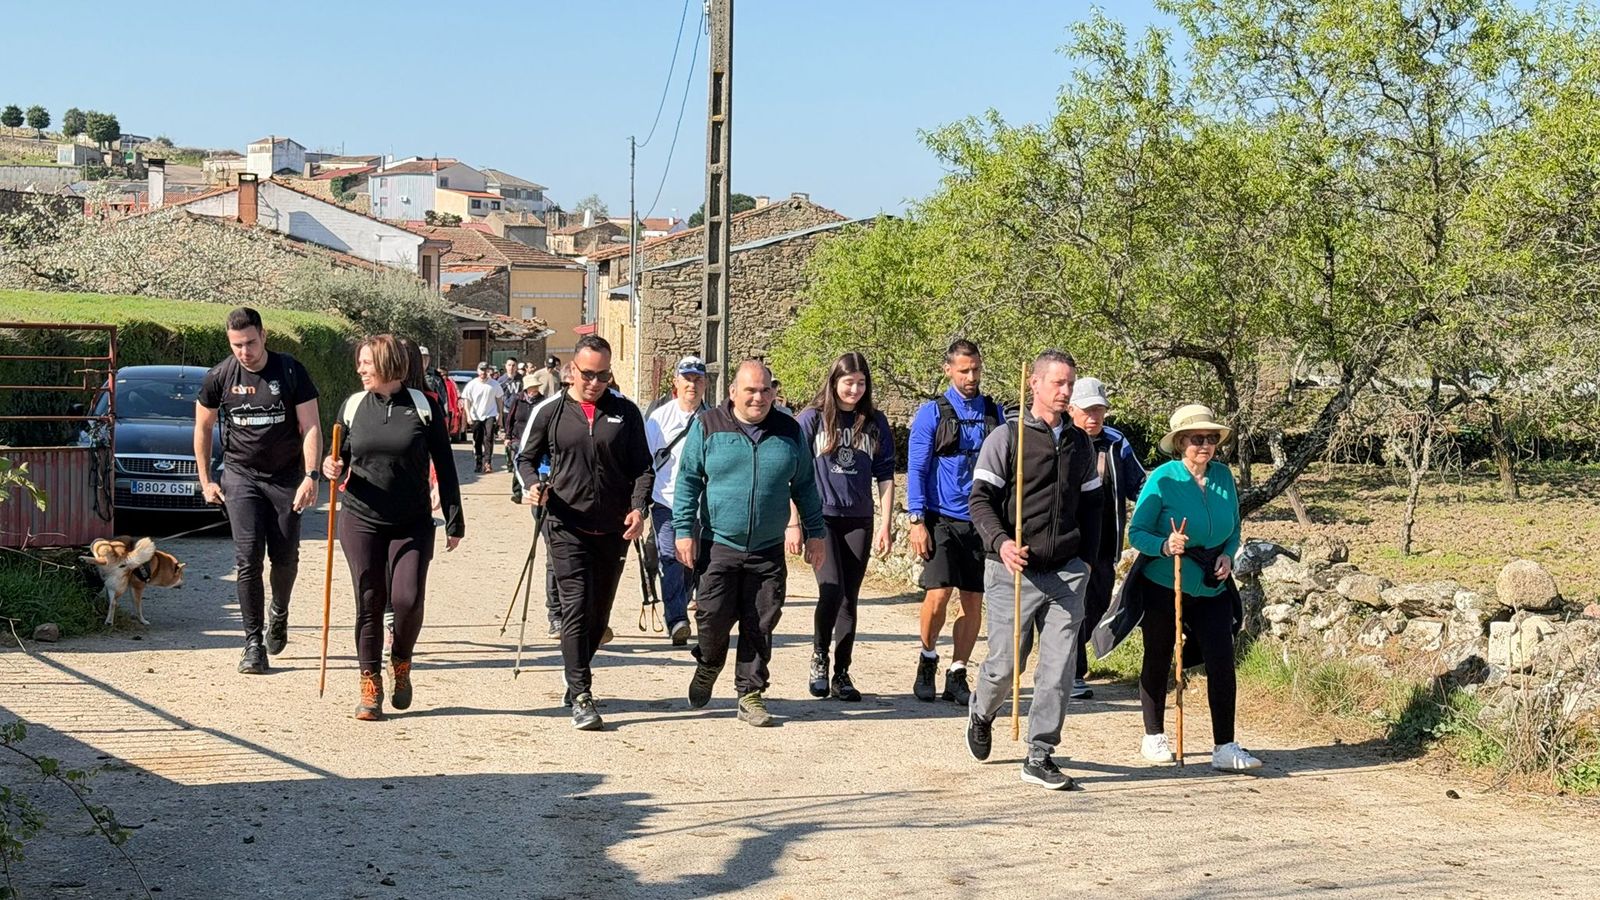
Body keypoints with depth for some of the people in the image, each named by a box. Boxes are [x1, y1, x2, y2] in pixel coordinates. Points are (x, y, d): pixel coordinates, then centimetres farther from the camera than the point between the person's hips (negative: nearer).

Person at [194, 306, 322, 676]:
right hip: (241, 477, 0)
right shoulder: (219, 378, -2)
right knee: (248, 558, -9)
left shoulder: (291, 371, -6)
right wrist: (205, 481, 8)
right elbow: (203, 428, 11)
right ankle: (253, 642, -4)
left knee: (285, 557, 3)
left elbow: (310, 427, -6)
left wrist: (310, 476, -16)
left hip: (286, 477, 0)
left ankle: (279, 614, 34)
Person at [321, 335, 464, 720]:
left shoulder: (424, 407, -2)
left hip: (412, 525, -2)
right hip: (361, 521, 2)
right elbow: (343, 457, 17)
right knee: (368, 603, 2)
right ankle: (370, 686, 12)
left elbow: (444, 466, 2)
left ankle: (401, 665, 16)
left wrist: (454, 521, 0)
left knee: (408, 599, -12)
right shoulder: (353, 406, 6)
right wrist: (333, 467, -7)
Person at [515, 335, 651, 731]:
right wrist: (533, 485, -9)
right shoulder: (550, 413, 2)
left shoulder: (626, 414, 5)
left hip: (612, 531, 2)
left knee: (599, 614, 12)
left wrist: (638, 507, -10)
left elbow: (642, 467, 7)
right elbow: (525, 458, 12)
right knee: (576, 609, -12)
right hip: (567, 527, -2)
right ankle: (581, 697, -12)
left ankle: (578, 677, 33)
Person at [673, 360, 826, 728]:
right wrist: (684, 531, -4)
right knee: (713, 618, -2)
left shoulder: (789, 431, 8)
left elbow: (805, 486, 15)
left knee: (760, 627, 2)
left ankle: (750, 694, 14)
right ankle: (708, 667, 28)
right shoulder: (707, 426, 1)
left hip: (768, 552, 2)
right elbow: (687, 481, 2)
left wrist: (815, 533, 13)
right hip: (718, 547, -2)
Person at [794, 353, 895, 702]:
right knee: (832, 590, -16)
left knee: (849, 598, 4)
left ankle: (842, 674, 12)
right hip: (820, 517, -3)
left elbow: (885, 475, 9)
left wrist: (886, 523, 2)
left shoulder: (874, 423, 7)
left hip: (858, 521, 3)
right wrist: (793, 524, -6)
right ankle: (819, 657, 5)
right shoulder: (812, 418, -1)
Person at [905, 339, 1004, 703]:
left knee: (974, 602, 4)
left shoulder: (995, 413, 10)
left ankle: (957, 675, 16)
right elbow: (916, 469, -3)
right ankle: (928, 660, 11)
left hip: (982, 520, 4)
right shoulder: (932, 413, -1)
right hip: (942, 519, -3)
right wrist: (917, 522, -10)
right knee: (938, 594, -14)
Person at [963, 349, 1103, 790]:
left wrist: (1086, 559, 11)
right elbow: (981, 498, -6)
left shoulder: (1080, 442, 12)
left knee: (1059, 667, -2)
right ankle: (981, 713, 34)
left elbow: (1091, 504, 20)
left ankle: (1039, 756, 7)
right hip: (1014, 572, -4)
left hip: (1067, 573, 4)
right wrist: (1001, 542, -22)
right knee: (1006, 665, 2)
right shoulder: (1006, 437, -3)